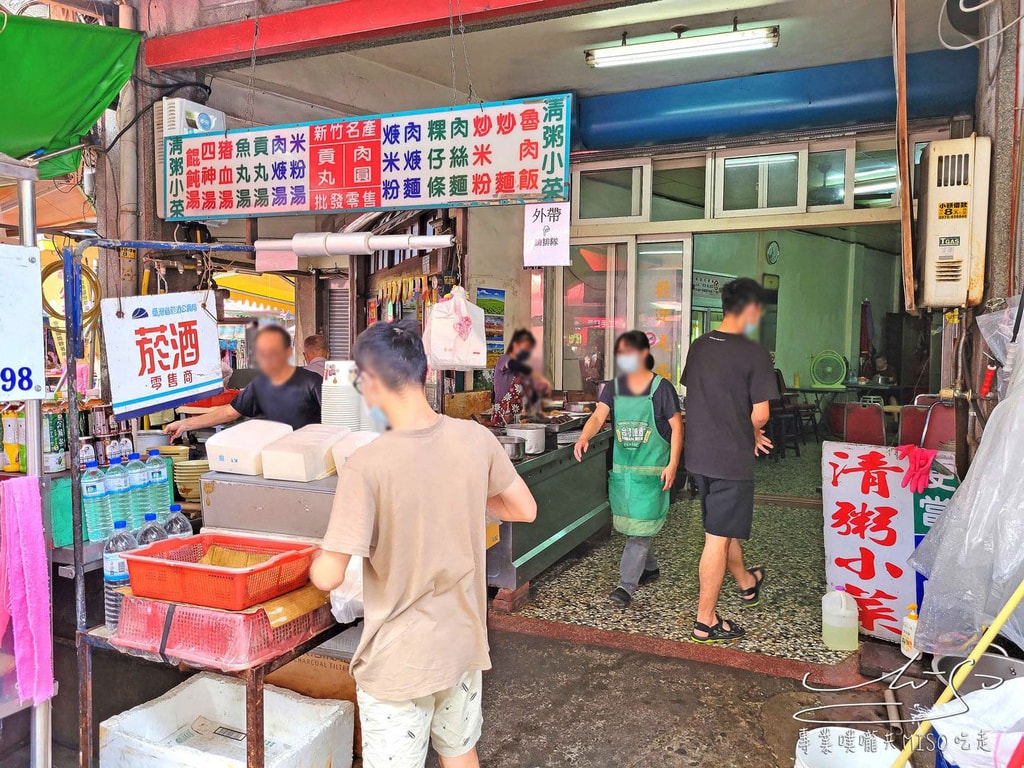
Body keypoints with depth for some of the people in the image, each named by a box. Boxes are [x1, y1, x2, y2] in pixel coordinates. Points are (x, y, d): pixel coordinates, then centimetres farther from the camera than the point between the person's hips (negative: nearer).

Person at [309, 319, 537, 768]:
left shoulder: (366, 466, -25)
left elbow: (328, 578, -23)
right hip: (463, 643, 5)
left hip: (398, 660, -4)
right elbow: (525, 510, 3)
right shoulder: (477, 439, -11)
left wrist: (317, 562, 0)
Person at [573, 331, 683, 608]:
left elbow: (676, 427, -5)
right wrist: (584, 437, -28)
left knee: (641, 526, -7)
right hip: (622, 467, 5)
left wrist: (673, 464, -13)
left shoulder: (661, 388, -7)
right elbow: (598, 416, -7)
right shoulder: (614, 388, 5)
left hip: (652, 469, -5)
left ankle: (626, 585, -4)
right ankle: (650, 567, 36)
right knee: (632, 524, 15)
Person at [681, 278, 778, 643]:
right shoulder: (754, 353, -15)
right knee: (718, 538, 2)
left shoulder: (698, 347, 4)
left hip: (698, 455, 7)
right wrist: (754, 433, 7)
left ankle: (747, 583, 49)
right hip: (731, 459, -7)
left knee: (724, 527, 25)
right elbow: (759, 414, -17)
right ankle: (705, 622, 11)